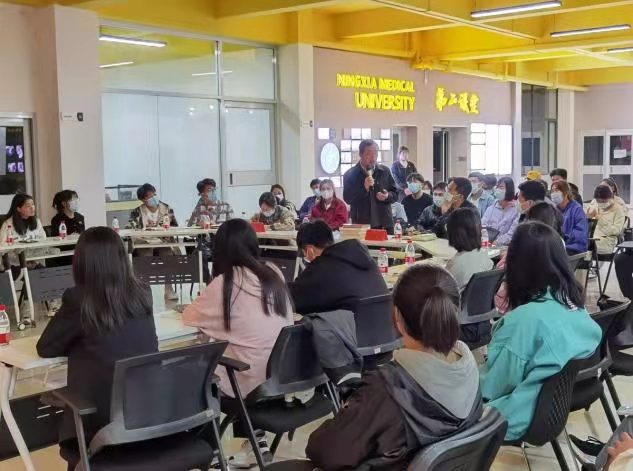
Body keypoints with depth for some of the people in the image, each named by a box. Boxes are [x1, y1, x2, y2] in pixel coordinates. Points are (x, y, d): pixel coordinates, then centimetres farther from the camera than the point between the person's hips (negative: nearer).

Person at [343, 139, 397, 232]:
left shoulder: (385, 171, 9)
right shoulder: (350, 175, 1)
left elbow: (395, 194, 13)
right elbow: (347, 199, -7)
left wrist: (387, 196, -9)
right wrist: (364, 188, -19)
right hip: (361, 224, -3)